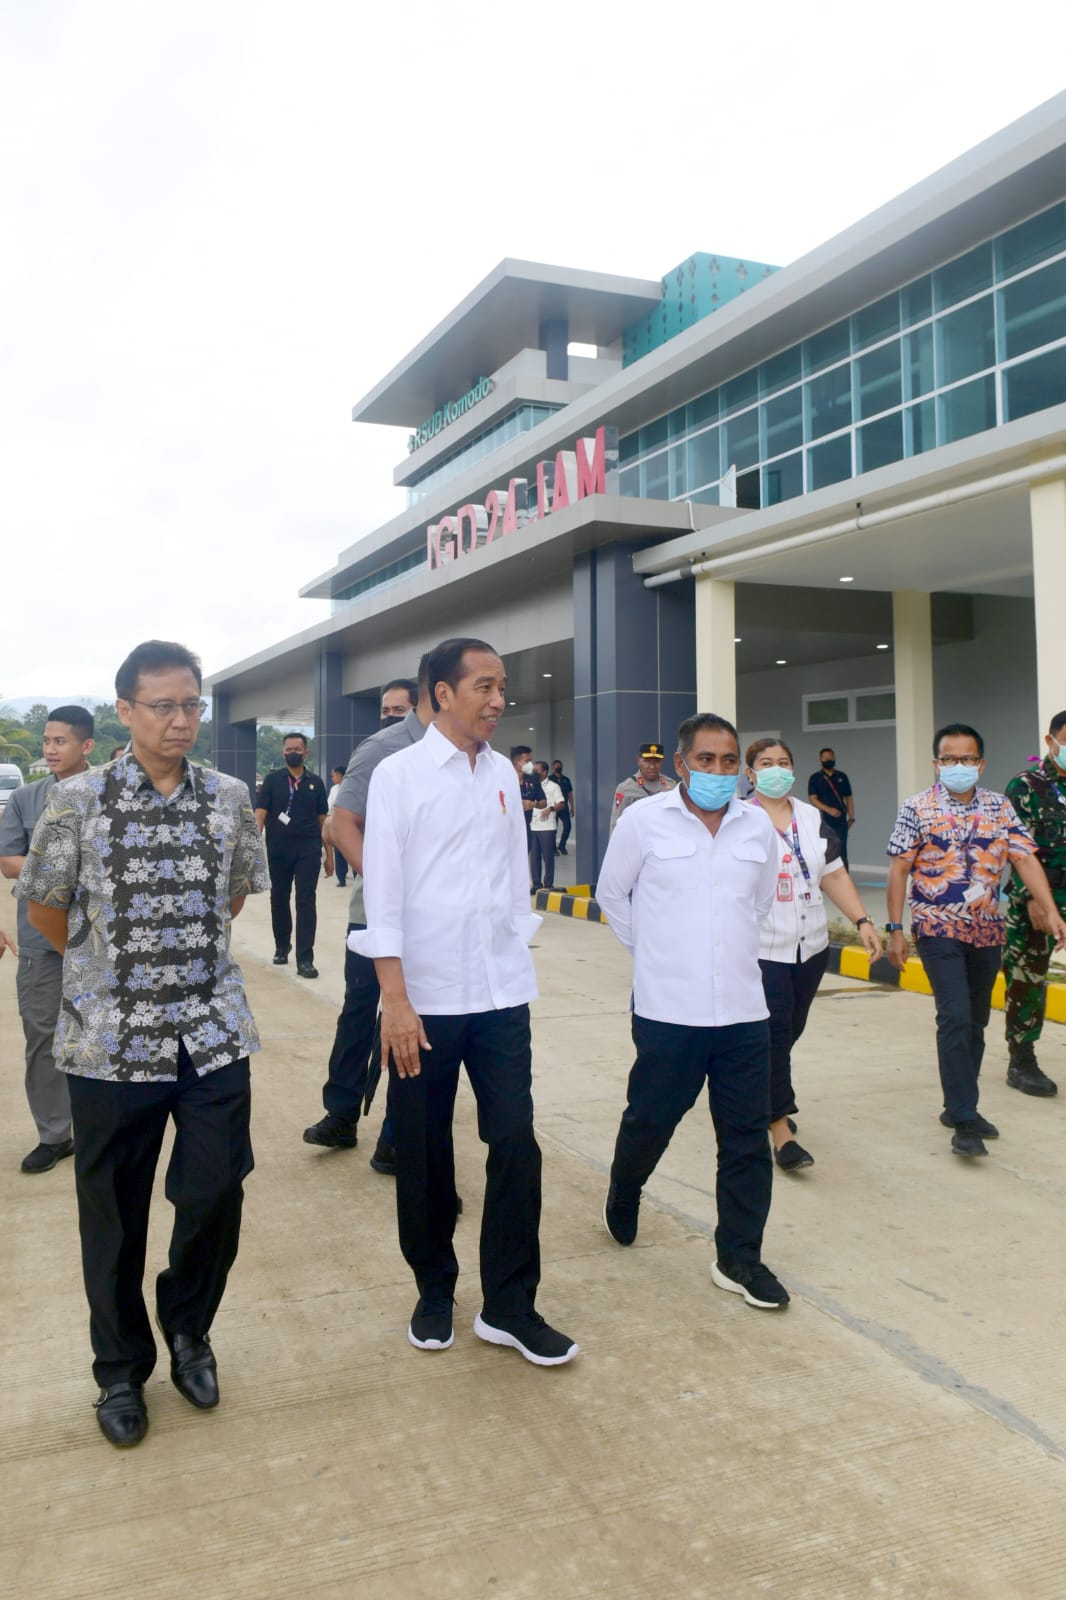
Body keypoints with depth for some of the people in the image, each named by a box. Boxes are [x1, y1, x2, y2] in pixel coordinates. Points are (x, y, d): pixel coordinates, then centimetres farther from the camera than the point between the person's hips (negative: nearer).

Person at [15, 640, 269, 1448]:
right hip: (111, 1041, -2)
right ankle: (122, 1368, 34)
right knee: (115, 1218, 10)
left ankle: (188, 1325, 35)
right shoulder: (77, 800, -8)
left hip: (214, 1034, 2)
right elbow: (44, 904, 4)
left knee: (217, 1198, 4)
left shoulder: (230, 798, 1)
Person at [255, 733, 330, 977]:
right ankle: (281, 946, 35)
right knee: (279, 899, 14)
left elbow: (322, 820, 8)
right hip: (278, 851, 0)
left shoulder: (315, 782, 6)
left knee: (306, 901, -5)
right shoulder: (272, 780, 2)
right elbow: (260, 814, -6)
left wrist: (329, 854, 6)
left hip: (308, 850, 0)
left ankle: (305, 959, -5)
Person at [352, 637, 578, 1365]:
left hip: (502, 994, 4)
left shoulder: (504, 773, 8)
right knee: (425, 1156, 10)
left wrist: (520, 960, 10)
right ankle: (435, 1292, 30)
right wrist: (395, 998, -14)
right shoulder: (400, 774, -5)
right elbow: (383, 889, -9)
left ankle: (509, 1305, 16)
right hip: (425, 998, -3)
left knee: (517, 1145, 2)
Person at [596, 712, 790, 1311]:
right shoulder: (644, 819, -6)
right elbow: (612, 893, 7)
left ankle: (739, 1257, 20)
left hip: (743, 1009, 3)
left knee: (748, 1137, 6)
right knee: (650, 1120, 13)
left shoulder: (758, 824, 3)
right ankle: (624, 1195, 44)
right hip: (668, 1010, -3)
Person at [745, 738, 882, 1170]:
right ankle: (780, 1127, -1)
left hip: (811, 947, 6)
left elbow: (834, 876, 12)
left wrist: (862, 920, 4)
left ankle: (762, 1095, 35)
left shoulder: (812, 818, 10)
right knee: (773, 1034, -7)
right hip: (762, 950, -6)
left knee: (791, 1030, 13)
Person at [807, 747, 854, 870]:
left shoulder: (842, 777, 11)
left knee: (841, 851, -2)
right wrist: (829, 810, -21)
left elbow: (849, 798, 13)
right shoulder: (815, 778, 2)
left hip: (840, 820, 2)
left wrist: (851, 817, 3)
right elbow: (813, 799, -7)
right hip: (823, 820, -2)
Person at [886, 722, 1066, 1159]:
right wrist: (895, 929, -8)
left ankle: (958, 1105, 27)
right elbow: (899, 870, -5)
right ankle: (964, 1121, -10)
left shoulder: (1000, 807, 5)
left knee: (976, 1022, 12)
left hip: (986, 931, 5)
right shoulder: (917, 809, -5)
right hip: (938, 930, -5)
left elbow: (1025, 859, 0)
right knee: (956, 1017, -14)